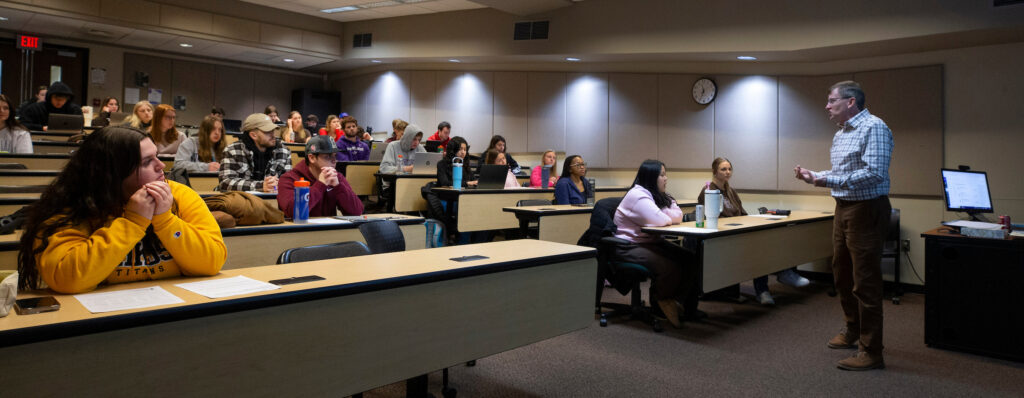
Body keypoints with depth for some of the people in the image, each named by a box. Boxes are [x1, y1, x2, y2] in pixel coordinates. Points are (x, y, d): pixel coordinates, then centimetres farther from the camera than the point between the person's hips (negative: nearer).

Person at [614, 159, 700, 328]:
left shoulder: (659, 196, 15)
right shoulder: (637, 196, -15)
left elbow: (678, 216, 7)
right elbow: (659, 220, -24)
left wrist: (665, 216, -11)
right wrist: (670, 217, -2)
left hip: (653, 242, 9)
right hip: (631, 247, -9)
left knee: (690, 260, -8)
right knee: (670, 267, -29)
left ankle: (688, 308, 6)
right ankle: (661, 301, -2)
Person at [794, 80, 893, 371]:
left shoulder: (873, 128, -14)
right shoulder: (840, 134, 15)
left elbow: (875, 172, -24)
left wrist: (830, 181, -26)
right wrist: (814, 176, 10)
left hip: (866, 210, -10)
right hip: (843, 208, 10)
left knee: (865, 281, -6)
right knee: (842, 274, 19)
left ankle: (871, 352, 1)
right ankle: (853, 330, 36)